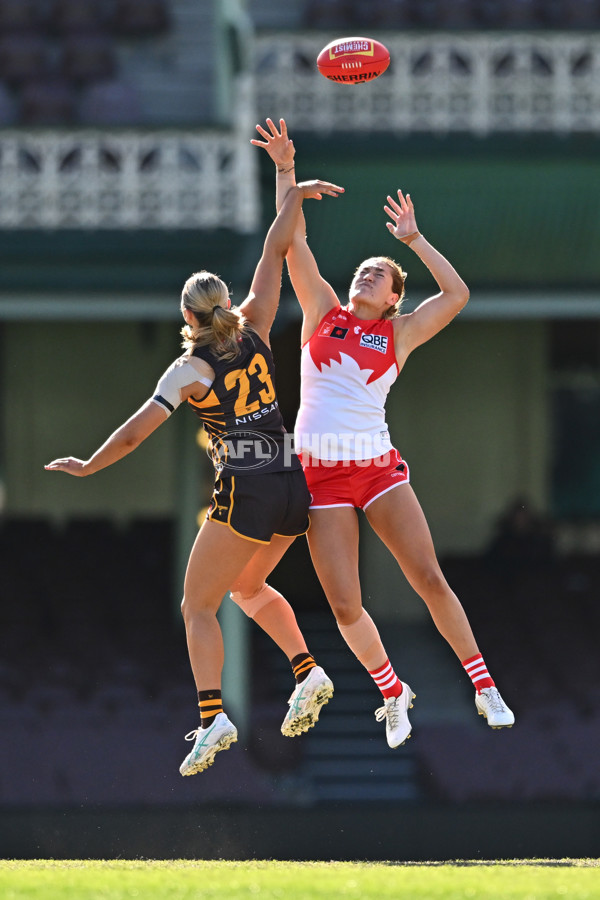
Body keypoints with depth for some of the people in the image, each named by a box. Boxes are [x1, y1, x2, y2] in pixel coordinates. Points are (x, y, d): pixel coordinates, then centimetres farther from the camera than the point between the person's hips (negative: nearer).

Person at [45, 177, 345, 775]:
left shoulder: (190, 370, -7)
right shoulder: (252, 332, 5)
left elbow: (133, 433, -12)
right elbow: (275, 251, 11)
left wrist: (88, 466, 0)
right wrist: (294, 195, 19)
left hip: (245, 492, -6)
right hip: (292, 486, 6)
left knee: (198, 606, 0)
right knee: (248, 587, 28)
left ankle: (212, 716, -17)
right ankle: (306, 670, 10)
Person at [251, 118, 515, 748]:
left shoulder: (398, 334, 8)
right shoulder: (323, 313, 11)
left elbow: (457, 295, -1)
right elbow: (293, 239, 7)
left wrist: (414, 240, 4)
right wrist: (285, 170, 1)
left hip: (378, 467, -1)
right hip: (321, 476, 1)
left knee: (430, 579, -7)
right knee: (345, 608, -3)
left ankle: (484, 688, 3)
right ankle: (393, 692, 19)